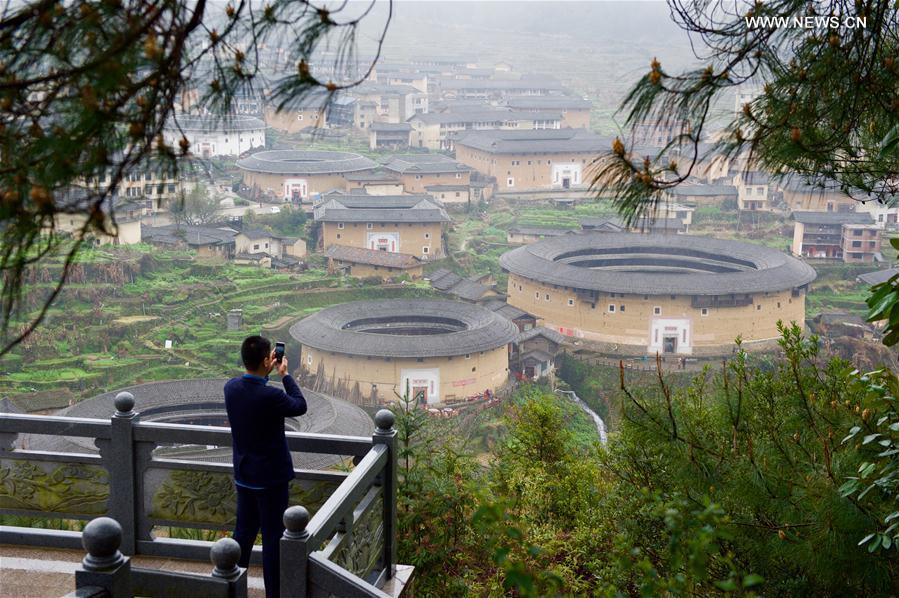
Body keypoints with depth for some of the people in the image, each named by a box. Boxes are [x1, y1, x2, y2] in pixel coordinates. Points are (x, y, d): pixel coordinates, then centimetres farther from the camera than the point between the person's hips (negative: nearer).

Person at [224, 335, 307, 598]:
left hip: (243, 475, 7)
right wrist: (285, 375, 1)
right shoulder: (271, 396, -26)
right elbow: (300, 406, -7)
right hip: (271, 476, -7)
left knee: (243, 532, 18)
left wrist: (266, 371, 8)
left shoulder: (231, 387, -6)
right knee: (272, 537, 4)